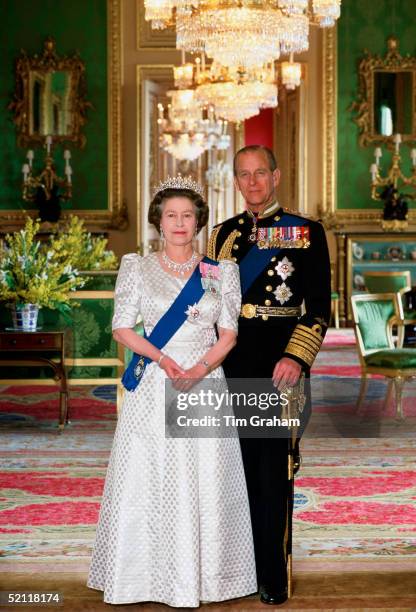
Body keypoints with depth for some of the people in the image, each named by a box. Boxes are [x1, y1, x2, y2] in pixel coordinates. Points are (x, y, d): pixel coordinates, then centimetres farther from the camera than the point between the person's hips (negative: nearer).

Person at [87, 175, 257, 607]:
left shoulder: (221, 273, 8)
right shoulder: (137, 268, 6)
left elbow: (228, 333, 5)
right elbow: (122, 328, 1)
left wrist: (201, 368, -12)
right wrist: (162, 358, -14)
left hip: (205, 382, 1)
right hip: (153, 386, 0)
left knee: (204, 479, 0)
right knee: (150, 476, 0)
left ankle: (201, 574, 11)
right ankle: (154, 573, 11)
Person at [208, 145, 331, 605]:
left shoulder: (307, 233, 0)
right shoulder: (223, 234, 12)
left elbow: (319, 307, -5)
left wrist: (296, 357, -17)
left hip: (281, 364, -4)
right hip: (233, 364, 4)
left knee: (274, 470, -1)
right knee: (241, 466, 10)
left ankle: (273, 578, 10)